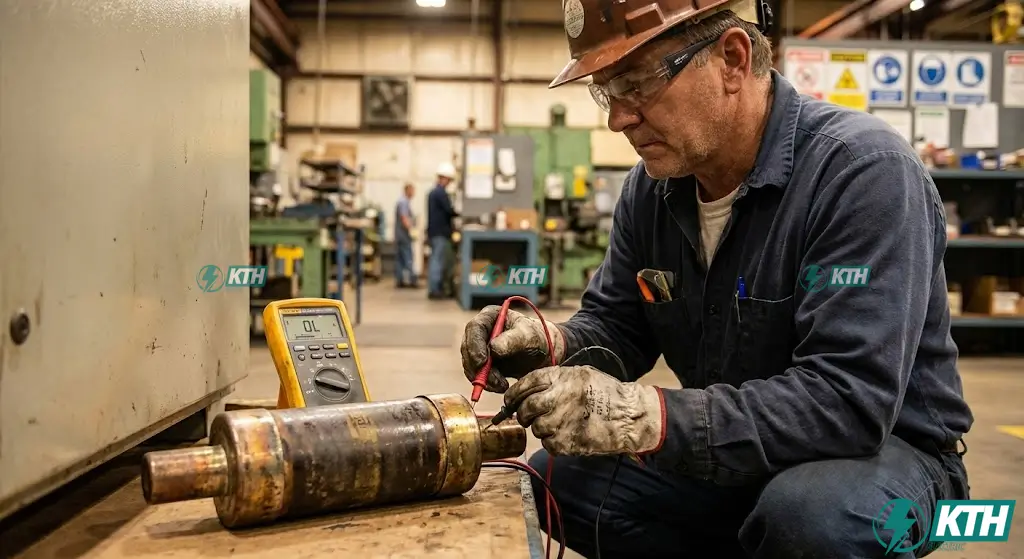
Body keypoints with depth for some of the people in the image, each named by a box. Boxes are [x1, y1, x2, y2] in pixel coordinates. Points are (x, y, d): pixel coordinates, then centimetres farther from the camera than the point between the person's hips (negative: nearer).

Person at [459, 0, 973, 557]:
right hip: (730, 451, 7)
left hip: (885, 444, -6)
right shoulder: (652, 185, -3)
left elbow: (851, 400, -34)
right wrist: (556, 345, -18)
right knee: (549, 481, -2)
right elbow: (617, 323, 6)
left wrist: (651, 417, -41)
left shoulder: (864, 170, -25)